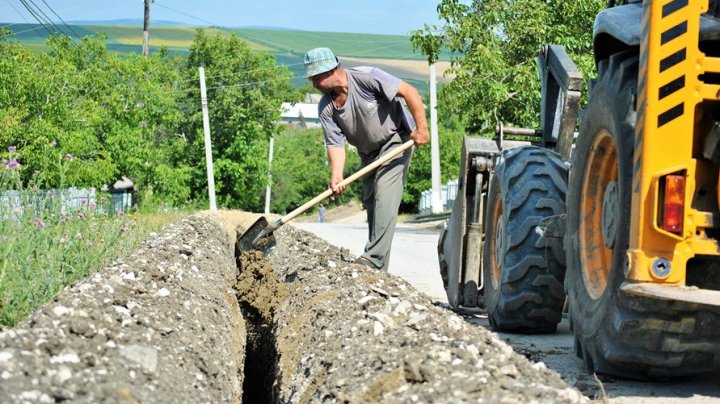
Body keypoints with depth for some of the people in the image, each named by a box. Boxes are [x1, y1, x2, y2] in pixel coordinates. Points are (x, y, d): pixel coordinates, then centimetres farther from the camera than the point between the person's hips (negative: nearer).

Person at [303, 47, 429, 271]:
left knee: (384, 197, -20)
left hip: (395, 140, -7)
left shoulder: (366, 77, -27)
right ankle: (377, 268, 12)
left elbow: (409, 92, -24)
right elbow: (335, 144, -14)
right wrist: (336, 178, -31)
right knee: (370, 202, 7)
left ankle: (374, 258, -26)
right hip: (368, 152, 7)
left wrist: (421, 129, -23)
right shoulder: (326, 108, -11)